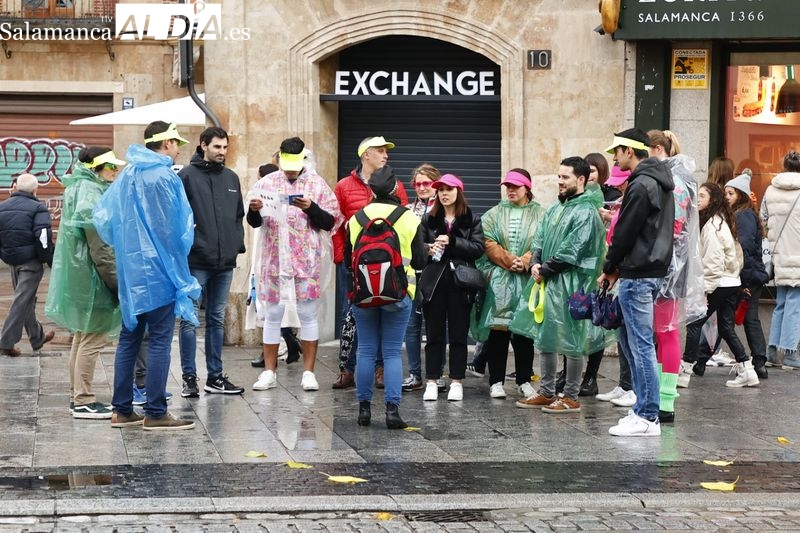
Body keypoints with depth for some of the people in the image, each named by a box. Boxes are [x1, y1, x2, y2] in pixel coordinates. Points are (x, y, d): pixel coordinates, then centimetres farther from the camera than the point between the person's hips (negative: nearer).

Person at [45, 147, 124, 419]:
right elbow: (99, 248, -21)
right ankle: (83, 401, -2)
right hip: (93, 278, -11)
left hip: (79, 278, 11)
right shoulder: (91, 194, -17)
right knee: (93, 338, -5)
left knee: (83, 336, 17)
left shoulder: (79, 189, 14)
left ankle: (77, 396, 24)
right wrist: (117, 282, -17)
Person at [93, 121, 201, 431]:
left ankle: (122, 410, 14)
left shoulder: (127, 175, 12)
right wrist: (180, 277, -7)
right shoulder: (164, 177, -12)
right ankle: (155, 413, -3)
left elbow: (101, 216, 13)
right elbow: (170, 231, -13)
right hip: (158, 272, -8)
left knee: (129, 338, 12)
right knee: (159, 340, -4)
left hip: (129, 273, 8)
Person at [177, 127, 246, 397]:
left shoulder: (231, 178, 14)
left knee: (217, 320, 12)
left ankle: (215, 376, 18)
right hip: (195, 262, -6)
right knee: (190, 320, -2)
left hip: (225, 262, 6)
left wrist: (238, 243, 10)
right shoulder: (187, 176, -5)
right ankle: (189, 378, 3)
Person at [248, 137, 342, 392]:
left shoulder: (317, 184, 1)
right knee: (272, 314, 6)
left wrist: (311, 208, -19)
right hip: (274, 260, 2)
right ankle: (269, 372, 12)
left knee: (308, 315, 2)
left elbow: (330, 222, -1)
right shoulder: (266, 183, 6)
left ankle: (308, 372, 8)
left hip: (307, 261, -2)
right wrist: (254, 210, -15)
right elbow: (254, 223, 7)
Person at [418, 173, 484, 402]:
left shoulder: (472, 220, 4)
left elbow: (478, 248, -7)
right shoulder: (428, 219, 10)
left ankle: (457, 382, 9)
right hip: (434, 281, 1)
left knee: (458, 335, 3)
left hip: (460, 282, -1)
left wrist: (452, 242, -15)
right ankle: (432, 381, 8)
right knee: (434, 334, 4)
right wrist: (428, 249, -12)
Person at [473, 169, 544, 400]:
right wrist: (510, 261, -12)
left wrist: (524, 262, -16)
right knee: (498, 328, -1)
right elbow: (489, 243, 0)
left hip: (527, 281, -1)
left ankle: (524, 380, 12)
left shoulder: (540, 215, 8)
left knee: (524, 329, 3)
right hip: (499, 279, 1)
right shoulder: (494, 214, 12)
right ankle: (496, 382, 3)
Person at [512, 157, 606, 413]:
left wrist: (544, 270, -12)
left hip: (570, 284, -9)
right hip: (547, 282, 9)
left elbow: (570, 253, -18)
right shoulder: (556, 208, 16)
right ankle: (546, 392, 23)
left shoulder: (586, 212, -12)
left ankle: (571, 397, 6)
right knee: (545, 338, 14)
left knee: (571, 342, -2)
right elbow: (540, 239, 15)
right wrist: (536, 263, -3)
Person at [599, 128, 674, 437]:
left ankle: (647, 418, -5)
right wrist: (618, 268, 13)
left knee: (641, 345, -7)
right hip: (655, 270, 10)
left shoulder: (640, 185, -15)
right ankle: (644, 408, 18)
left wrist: (610, 269, -2)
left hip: (638, 275, -10)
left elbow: (626, 232, -15)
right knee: (630, 339, 15)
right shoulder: (660, 183, 16)